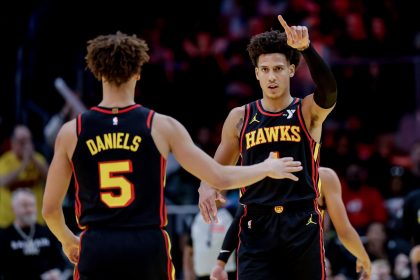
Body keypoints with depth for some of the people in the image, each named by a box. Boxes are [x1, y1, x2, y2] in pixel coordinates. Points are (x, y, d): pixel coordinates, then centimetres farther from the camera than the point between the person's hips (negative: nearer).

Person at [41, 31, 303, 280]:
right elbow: (221, 178, 3)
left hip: (96, 248, 0)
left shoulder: (71, 132, 1)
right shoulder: (161, 127, -1)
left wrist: (68, 241, 29)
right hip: (148, 247, 0)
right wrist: (267, 169, 21)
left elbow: (50, 208, 7)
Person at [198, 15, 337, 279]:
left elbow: (329, 91, -20)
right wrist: (206, 187, -7)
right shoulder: (240, 118, 9)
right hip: (257, 226, 1)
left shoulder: (308, 112, 3)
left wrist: (306, 48, -35)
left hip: (303, 227, -1)